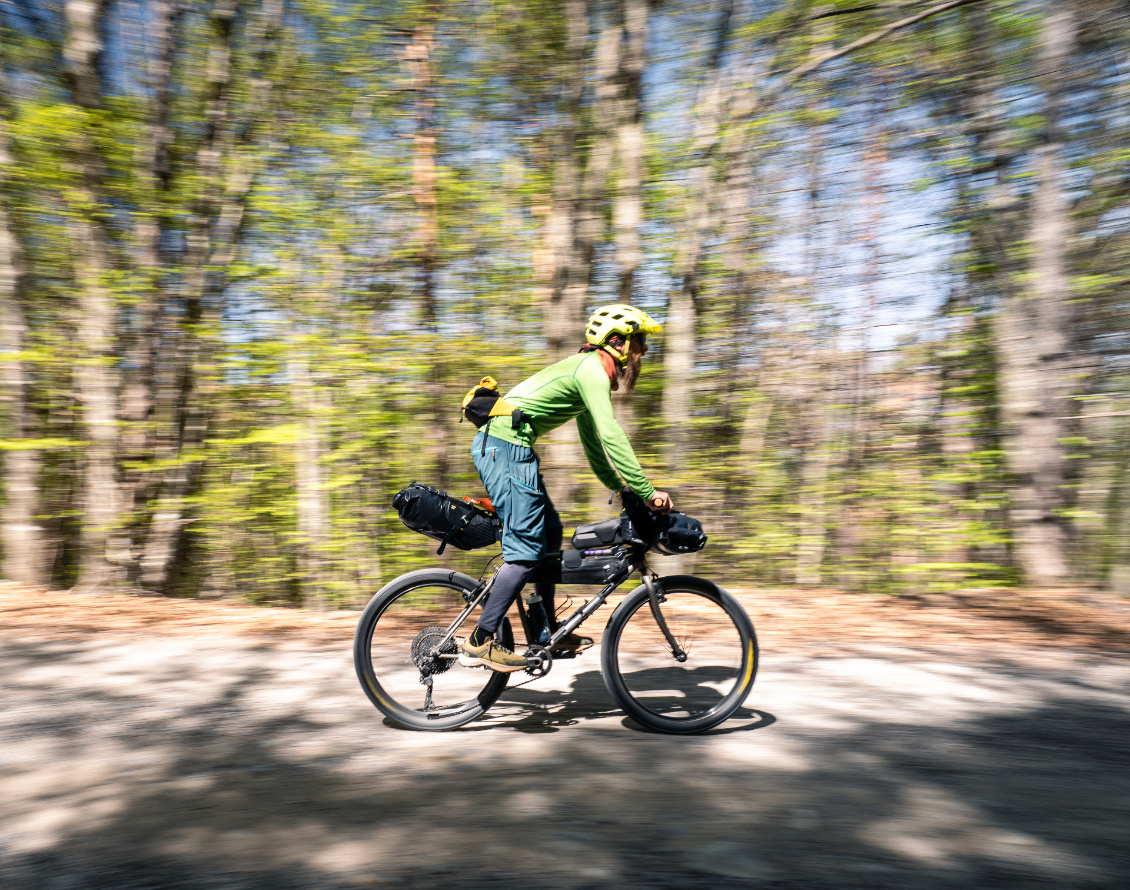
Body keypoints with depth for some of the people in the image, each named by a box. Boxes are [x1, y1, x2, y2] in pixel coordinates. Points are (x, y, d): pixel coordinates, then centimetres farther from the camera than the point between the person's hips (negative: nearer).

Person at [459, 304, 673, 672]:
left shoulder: (588, 372, 22)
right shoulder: (592, 370, -10)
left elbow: (593, 443, 28)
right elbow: (612, 438, -20)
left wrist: (622, 487, 26)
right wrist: (647, 492, -18)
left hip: (496, 446, 10)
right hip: (506, 449, -10)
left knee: (550, 531, 14)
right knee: (527, 548, -9)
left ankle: (548, 632, 22)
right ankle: (479, 642, -5)